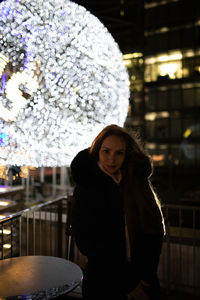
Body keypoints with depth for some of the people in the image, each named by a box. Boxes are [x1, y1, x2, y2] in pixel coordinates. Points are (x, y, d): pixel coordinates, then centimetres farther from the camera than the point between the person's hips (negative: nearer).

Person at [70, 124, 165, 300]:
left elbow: (155, 232, -3)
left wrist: (145, 276, -12)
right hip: (104, 284, -2)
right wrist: (126, 284, -11)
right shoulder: (87, 189, -10)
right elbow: (88, 245, -11)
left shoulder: (138, 182, -3)